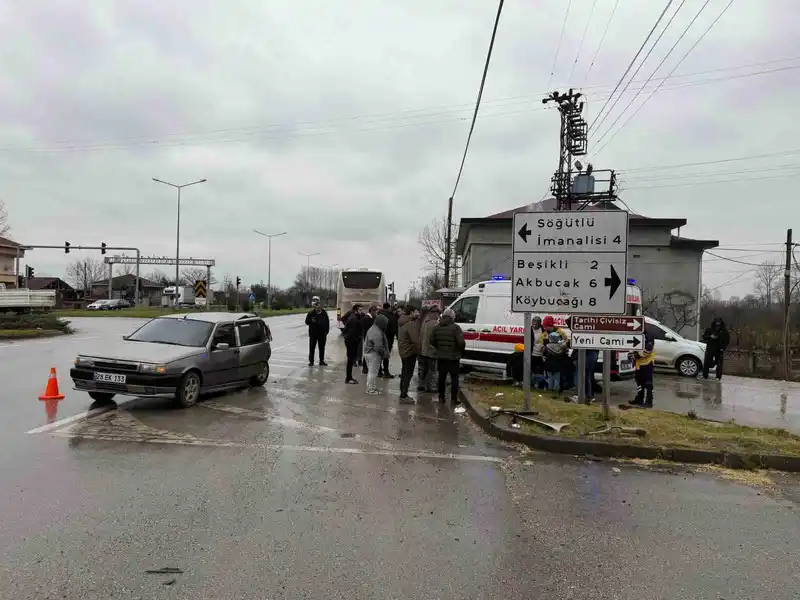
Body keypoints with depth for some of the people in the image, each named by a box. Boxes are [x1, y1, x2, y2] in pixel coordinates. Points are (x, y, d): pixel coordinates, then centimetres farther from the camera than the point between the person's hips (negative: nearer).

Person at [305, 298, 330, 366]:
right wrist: (311, 321, -24)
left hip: (322, 334, 2)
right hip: (313, 334, -2)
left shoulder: (324, 313, 1)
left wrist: (326, 331, -2)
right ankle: (311, 361, 11)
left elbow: (327, 323, 6)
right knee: (312, 348, 1)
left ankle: (321, 361, 22)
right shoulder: (311, 313, -4)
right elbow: (306, 322, -3)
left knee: (322, 348, 11)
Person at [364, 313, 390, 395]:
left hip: (368, 352, 10)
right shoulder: (377, 333, -23)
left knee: (371, 371, 20)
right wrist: (385, 353, -12)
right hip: (374, 354, -10)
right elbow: (378, 346, -27)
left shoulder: (373, 329, 11)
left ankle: (369, 388, 30)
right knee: (373, 372, 0)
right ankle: (371, 390, 8)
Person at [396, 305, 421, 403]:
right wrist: (419, 350, -11)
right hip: (410, 351, -10)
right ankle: (403, 396, -2)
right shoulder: (411, 324, -23)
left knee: (405, 373, 19)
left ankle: (403, 394, 27)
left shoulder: (402, 322, 7)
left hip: (403, 351, 10)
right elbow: (415, 340, -27)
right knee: (408, 374, -4)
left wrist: (416, 318, 2)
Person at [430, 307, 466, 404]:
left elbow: (432, 341, 5)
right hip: (453, 357, -4)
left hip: (441, 357, 4)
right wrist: (461, 351, -2)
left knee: (442, 377, 15)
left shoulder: (437, 327, 2)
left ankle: (441, 397, 20)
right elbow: (461, 342, -21)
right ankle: (454, 399, 5)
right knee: (454, 378, 6)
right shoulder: (455, 328, -15)